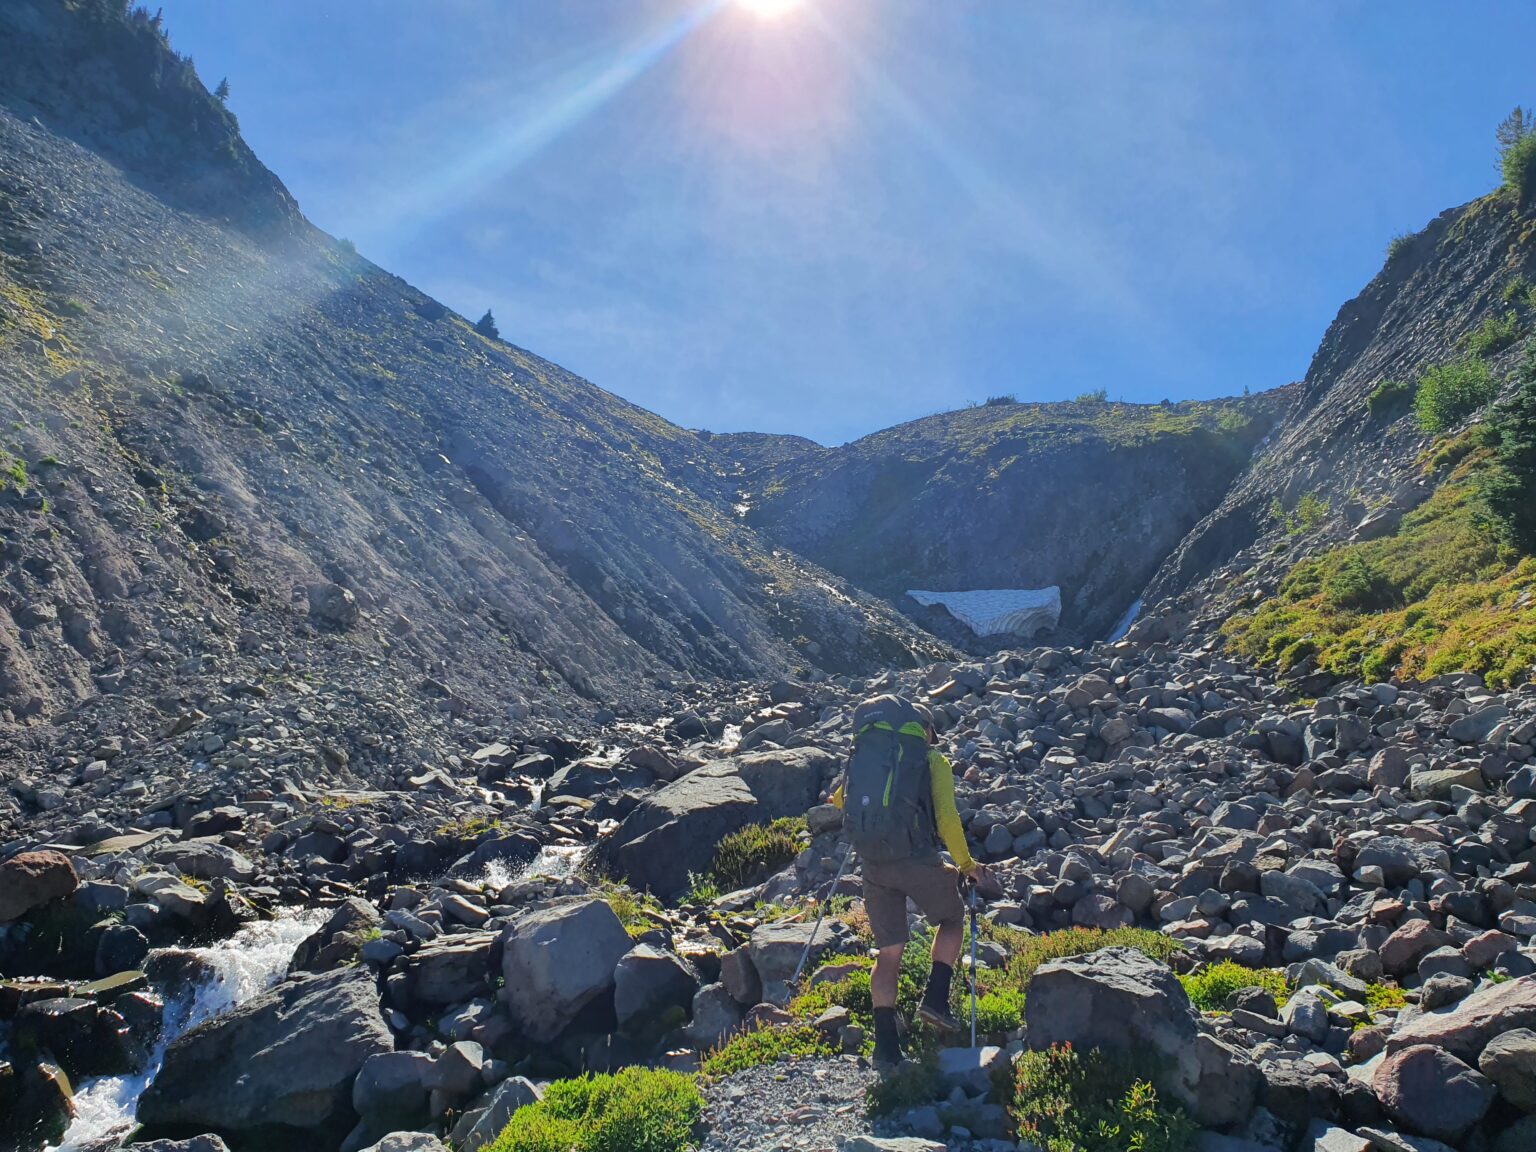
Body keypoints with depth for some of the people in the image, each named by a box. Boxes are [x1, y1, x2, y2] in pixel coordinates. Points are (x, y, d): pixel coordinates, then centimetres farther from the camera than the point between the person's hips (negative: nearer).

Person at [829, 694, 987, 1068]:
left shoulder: (862, 755, 17)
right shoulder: (933, 760, 5)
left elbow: (841, 800, 29)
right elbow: (947, 820, -3)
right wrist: (966, 865, 10)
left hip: (872, 864, 4)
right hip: (917, 859, -3)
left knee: (888, 952, 12)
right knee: (952, 918, 24)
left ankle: (886, 1044, 8)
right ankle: (935, 998, 11)